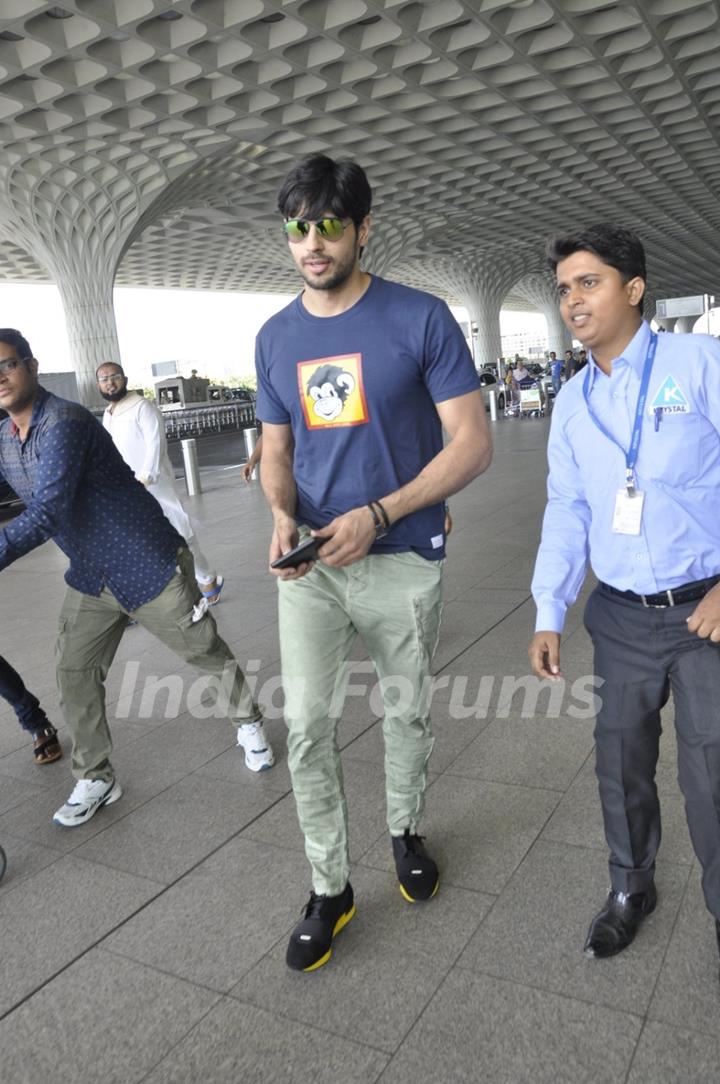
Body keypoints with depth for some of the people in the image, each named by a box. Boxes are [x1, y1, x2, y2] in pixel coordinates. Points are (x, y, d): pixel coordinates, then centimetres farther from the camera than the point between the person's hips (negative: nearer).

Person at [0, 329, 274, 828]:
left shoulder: (64, 423, -24)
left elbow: (44, 515, -33)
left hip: (150, 566, -7)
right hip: (90, 578, 7)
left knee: (206, 651, 9)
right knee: (74, 675, 4)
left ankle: (249, 722, 34)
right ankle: (96, 778, 21)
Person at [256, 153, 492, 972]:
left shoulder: (422, 320, -9)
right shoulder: (276, 338, 4)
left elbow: (472, 444, -11)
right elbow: (275, 452, 11)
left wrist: (378, 515, -22)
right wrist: (283, 518, -11)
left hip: (402, 560, -2)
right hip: (310, 565, 3)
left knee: (407, 713, 15)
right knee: (305, 725, 0)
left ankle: (405, 830, 42)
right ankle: (329, 887, 20)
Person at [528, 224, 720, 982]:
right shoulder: (572, 402, 8)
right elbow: (566, 511, 9)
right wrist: (548, 614, 4)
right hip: (621, 615, 4)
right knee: (620, 761, 16)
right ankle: (630, 888, 40)